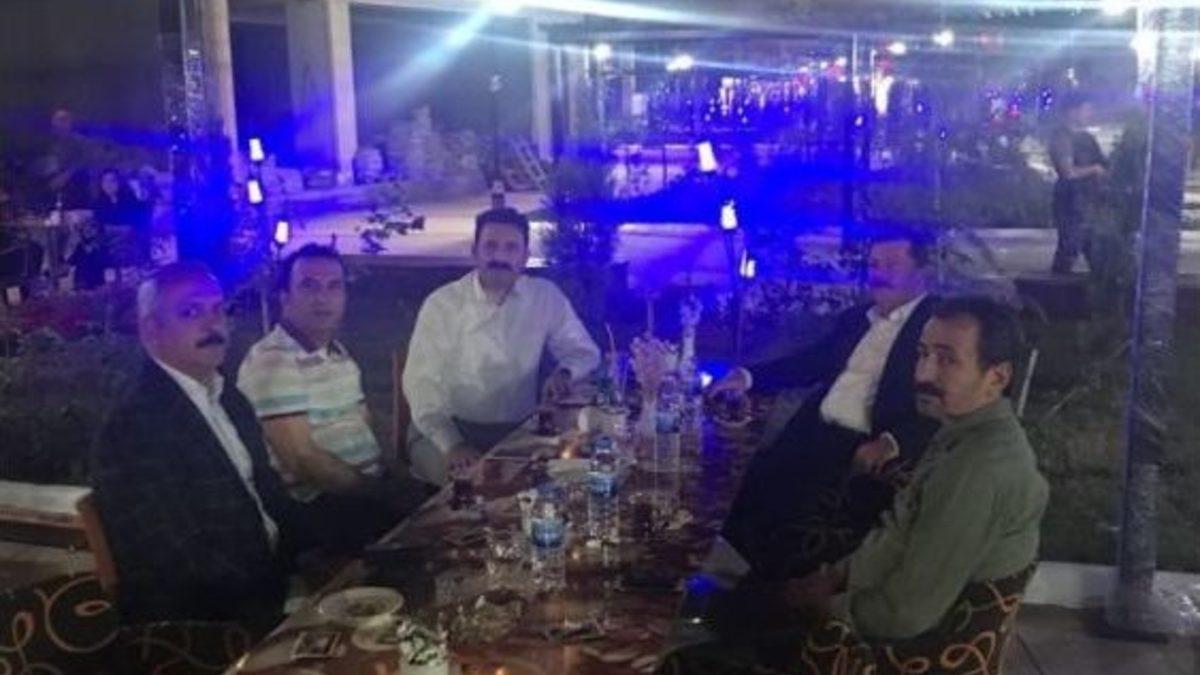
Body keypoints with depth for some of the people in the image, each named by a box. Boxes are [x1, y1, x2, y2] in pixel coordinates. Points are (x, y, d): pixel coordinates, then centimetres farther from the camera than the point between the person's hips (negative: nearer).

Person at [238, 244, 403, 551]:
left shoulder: (338, 352, 15)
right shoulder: (270, 361, -13)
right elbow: (302, 459, -18)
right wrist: (377, 490, -14)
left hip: (367, 485, 9)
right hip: (324, 504, -9)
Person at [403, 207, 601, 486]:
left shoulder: (546, 297, 2)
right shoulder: (441, 303, -5)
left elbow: (584, 352, 13)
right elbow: (421, 381, -8)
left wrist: (565, 373, -12)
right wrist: (452, 444, -23)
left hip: (520, 430, 3)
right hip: (450, 429, -3)